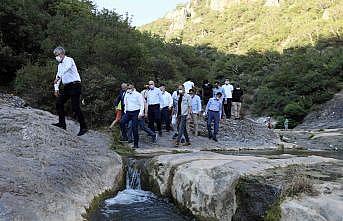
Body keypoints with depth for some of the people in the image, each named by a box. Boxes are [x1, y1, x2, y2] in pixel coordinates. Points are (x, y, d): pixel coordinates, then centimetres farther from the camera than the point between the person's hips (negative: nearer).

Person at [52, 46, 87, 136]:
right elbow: (58, 75, 19)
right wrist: (56, 88, 7)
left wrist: (58, 77, -40)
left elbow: (66, 68, -27)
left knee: (75, 107, -12)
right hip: (66, 87, 9)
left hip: (74, 85, -9)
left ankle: (83, 127, -6)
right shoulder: (60, 64, 19)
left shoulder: (69, 60, -7)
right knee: (59, 103, 6)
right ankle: (62, 123, 12)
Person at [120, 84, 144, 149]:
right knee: (122, 122, -20)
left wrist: (141, 113, -16)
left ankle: (136, 144, 5)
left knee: (135, 128, -4)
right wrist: (125, 111, 15)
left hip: (135, 113, -5)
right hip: (128, 113, 5)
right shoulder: (126, 95, 13)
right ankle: (125, 137, -10)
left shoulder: (138, 95, -4)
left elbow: (142, 104, -7)